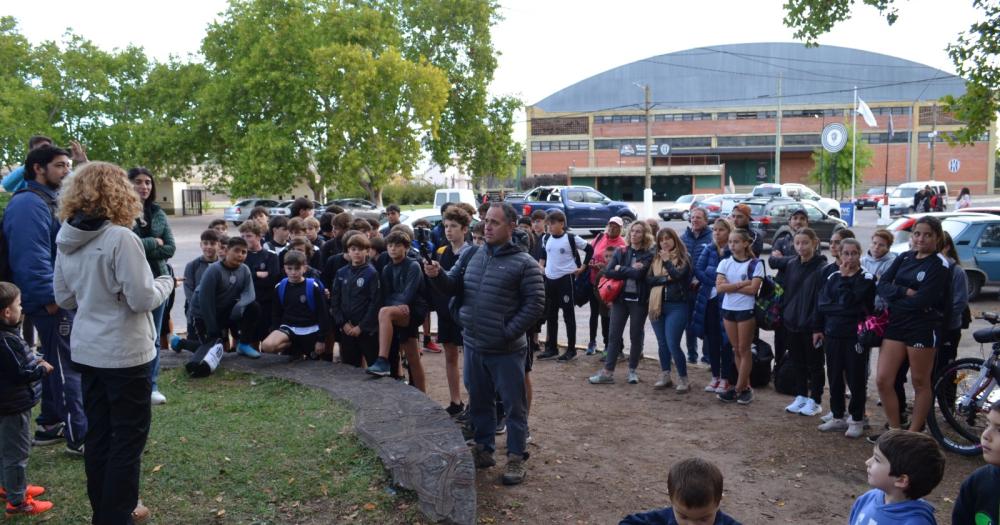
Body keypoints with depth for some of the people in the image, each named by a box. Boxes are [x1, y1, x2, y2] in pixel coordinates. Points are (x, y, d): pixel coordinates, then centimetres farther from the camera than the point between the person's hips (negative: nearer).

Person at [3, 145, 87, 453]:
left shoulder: (50, 201, 16)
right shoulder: (29, 204, -17)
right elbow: (31, 256, -25)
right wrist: (50, 297, -25)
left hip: (62, 297, 11)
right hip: (53, 301, -11)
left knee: (56, 364, 18)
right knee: (67, 367, -5)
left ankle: (50, 425, 30)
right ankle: (80, 437, 2)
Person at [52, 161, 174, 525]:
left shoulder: (66, 240, 3)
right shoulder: (121, 238, -20)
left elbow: (64, 298, 11)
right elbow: (142, 300, -20)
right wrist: (166, 283, -2)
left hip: (87, 351, 7)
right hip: (125, 353, -7)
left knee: (98, 433, 17)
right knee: (128, 437, 6)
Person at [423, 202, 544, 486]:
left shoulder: (524, 263, -11)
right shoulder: (472, 255, 7)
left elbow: (535, 305, -13)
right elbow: (453, 287, 11)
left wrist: (508, 332, -17)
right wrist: (437, 276, -11)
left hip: (506, 350, -6)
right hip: (473, 346, 6)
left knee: (513, 405, 5)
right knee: (479, 402, 18)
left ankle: (516, 457, 18)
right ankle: (483, 449, 34)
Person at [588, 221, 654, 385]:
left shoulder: (648, 255, -3)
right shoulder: (620, 252, 7)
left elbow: (640, 273, -19)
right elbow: (608, 272, -5)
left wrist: (621, 269, -8)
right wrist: (630, 271, -13)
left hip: (639, 300, -3)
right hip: (620, 298, 3)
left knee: (636, 335, 7)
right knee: (614, 334, 2)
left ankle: (632, 370, 21)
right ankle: (608, 371, 5)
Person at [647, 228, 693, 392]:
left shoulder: (683, 258, 0)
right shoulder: (656, 259, 12)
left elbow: (679, 275, -16)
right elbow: (648, 279, 1)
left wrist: (667, 261, -10)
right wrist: (666, 278, -11)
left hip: (677, 306, -5)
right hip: (657, 305, 5)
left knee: (673, 344, -10)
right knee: (662, 344, 12)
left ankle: (683, 379, 4)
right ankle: (665, 377, 23)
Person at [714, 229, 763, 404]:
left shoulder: (755, 264, -5)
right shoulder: (725, 263, 5)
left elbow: (753, 289, -15)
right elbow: (720, 287, -7)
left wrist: (730, 286, -10)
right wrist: (741, 284, -14)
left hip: (746, 310, -4)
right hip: (728, 309, 4)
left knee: (744, 349, 2)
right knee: (736, 350, 8)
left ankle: (739, 389, 7)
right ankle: (745, 387, 17)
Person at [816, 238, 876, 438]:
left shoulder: (867, 278, -4)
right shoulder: (832, 277, 10)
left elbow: (850, 300, -17)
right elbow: (822, 303, 6)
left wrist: (845, 278, -11)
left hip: (856, 336, -4)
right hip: (833, 334, 5)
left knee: (856, 378, 2)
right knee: (834, 377, 10)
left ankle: (857, 420, 14)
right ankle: (837, 418, 22)